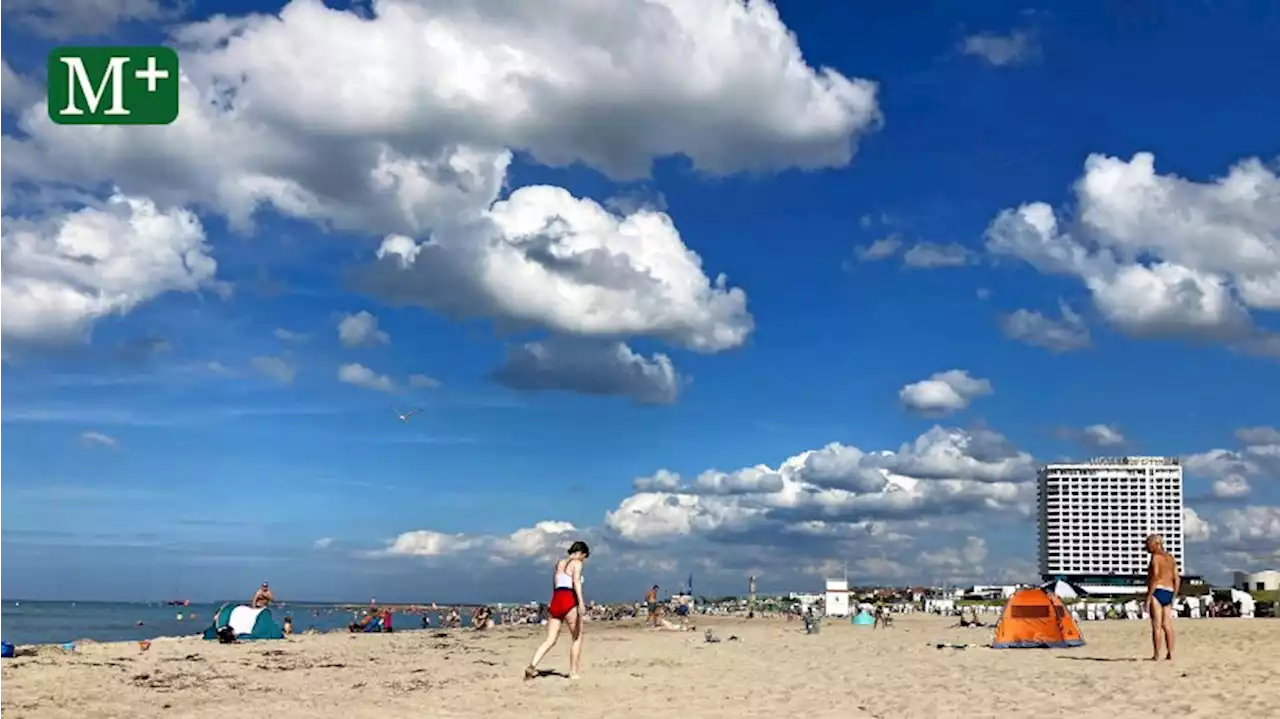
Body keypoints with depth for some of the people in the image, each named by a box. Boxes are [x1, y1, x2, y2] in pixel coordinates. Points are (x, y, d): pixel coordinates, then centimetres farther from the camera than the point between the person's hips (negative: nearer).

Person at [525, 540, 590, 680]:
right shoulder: (576, 563, 3)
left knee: (550, 640, 4)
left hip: (555, 601, 6)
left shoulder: (559, 563, 23)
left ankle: (532, 665, -15)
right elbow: (576, 581, -15)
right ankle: (573, 672, 7)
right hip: (569, 601, -6)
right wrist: (581, 601, -25)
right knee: (577, 637, 9)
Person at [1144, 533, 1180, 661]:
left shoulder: (1156, 556, -7)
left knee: (1157, 625, -7)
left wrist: (1148, 598, -15)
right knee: (1167, 625, 9)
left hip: (1157, 592, -8)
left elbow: (1155, 578, -16)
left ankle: (1156, 655, -8)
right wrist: (1173, 597, 20)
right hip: (1169, 593, 8)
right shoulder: (1170, 557, 16)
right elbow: (1177, 580, 15)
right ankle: (1170, 653, 6)